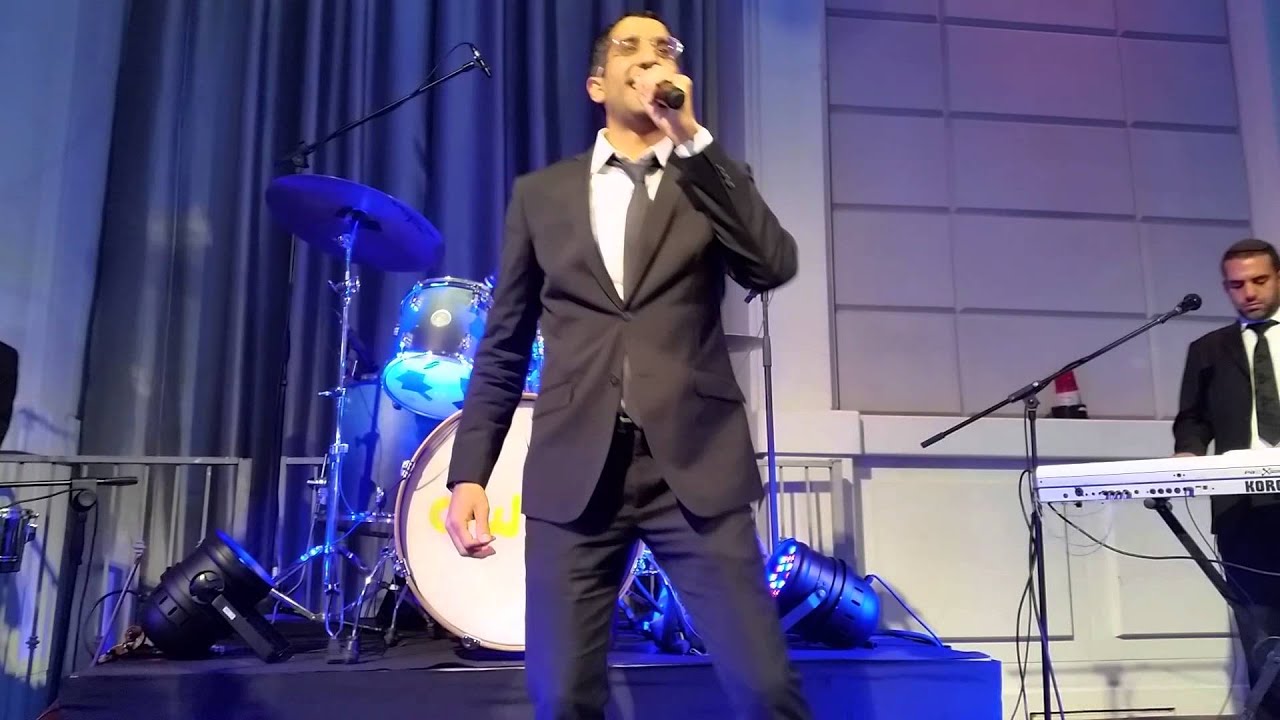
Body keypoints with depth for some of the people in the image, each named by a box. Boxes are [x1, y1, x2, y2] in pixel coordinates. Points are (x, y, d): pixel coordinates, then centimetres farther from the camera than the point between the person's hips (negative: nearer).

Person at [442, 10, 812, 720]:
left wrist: (691, 137, -7)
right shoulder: (541, 192, 15)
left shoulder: (712, 181, 14)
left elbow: (774, 265, -6)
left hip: (695, 465, 0)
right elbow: (502, 348, 12)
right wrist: (469, 474, 3)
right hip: (573, 471, 1)